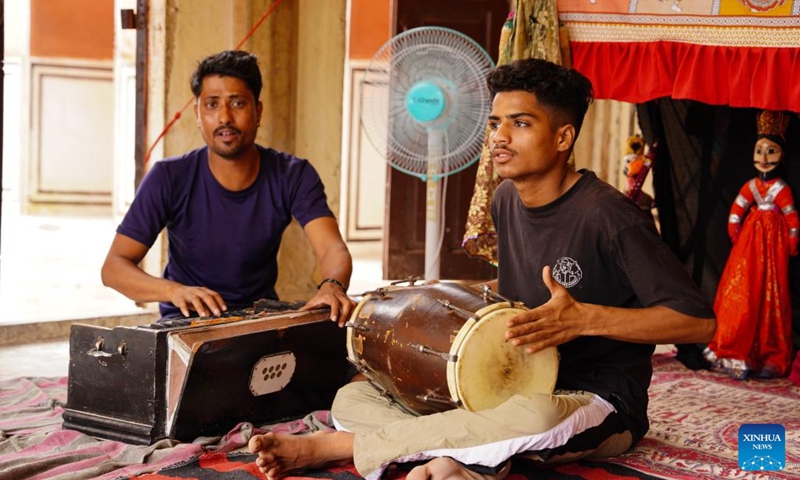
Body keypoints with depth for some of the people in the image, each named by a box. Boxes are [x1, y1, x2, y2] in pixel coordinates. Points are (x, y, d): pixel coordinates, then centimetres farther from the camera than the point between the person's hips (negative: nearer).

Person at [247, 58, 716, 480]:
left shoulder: (609, 217, -19)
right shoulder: (506, 200, 5)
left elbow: (699, 321, -21)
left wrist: (586, 319, -29)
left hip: (601, 409, -7)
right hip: (517, 388, 7)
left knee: (534, 415, -42)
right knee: (353, 397, -2)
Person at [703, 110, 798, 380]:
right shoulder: (750, 186, 3)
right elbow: (736, 213, 10)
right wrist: (736, 237, 7)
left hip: (773, 244, -4)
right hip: (749, 242, 4)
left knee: (770, 297, 0)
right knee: (742, 295, 2)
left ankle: (770, 358, 7)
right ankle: (737, 354, 10)